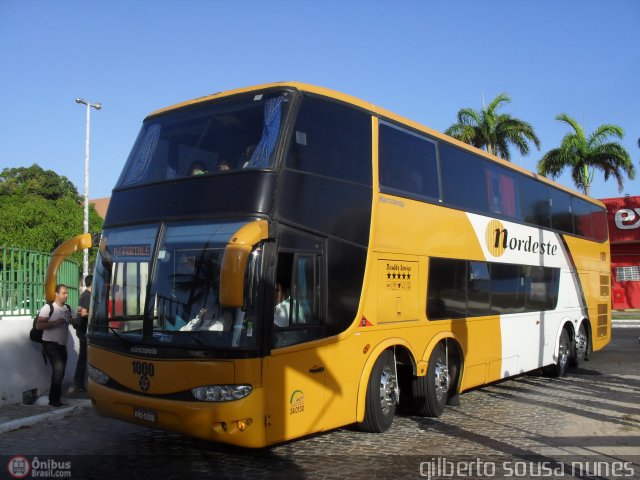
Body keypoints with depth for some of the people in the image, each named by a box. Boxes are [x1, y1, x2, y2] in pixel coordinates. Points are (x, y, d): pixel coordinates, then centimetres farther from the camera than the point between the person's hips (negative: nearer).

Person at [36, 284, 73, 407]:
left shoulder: (67, 308, 7)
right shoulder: (48, 308, -11)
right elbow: (38, 325, -16)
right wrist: (55, 323, -26)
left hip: (62, 345, 7)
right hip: (50, 343, -7)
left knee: (60, 371, 11)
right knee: (58, 368, -18)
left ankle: (55, 398, 23)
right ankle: (54, 399, -8)